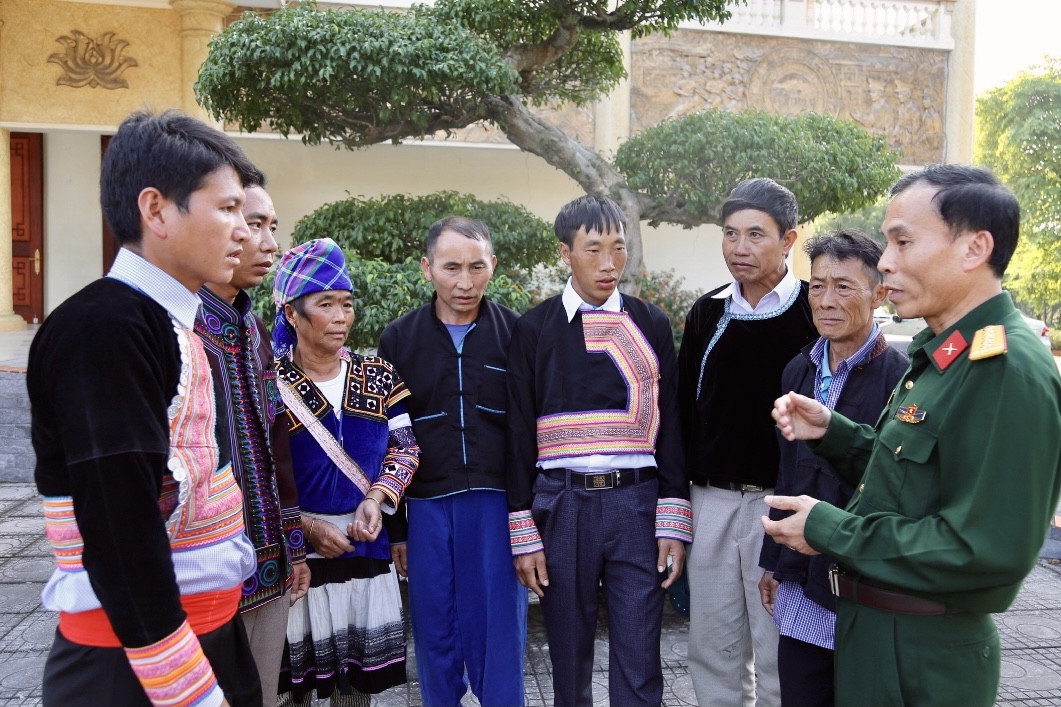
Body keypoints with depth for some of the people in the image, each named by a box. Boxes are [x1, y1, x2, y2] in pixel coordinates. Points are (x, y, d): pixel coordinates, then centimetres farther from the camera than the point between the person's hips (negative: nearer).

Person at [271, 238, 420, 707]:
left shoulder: (379, 376, 3)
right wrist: (307, 527, -14)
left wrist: (376, 499, -11)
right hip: (295, 553, -3)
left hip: (366, 546, 3)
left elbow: (405, 448, 5)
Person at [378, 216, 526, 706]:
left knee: (499, 632, 6)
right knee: (435, 633, 11)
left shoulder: (517, 333, 0)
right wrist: (393, 526, 5)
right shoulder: (398, 339, 4)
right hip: (426, 508, 2)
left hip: (498, 504, -1)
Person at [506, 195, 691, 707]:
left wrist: (674, 525, 0)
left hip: (636, 502, 1)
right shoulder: (534, 329, 1)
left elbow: (670, 426, 5)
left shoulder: (652, 325, 5)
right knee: (569, 658, 13)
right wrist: (523, 534, -1)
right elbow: (520, 435, 2)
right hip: (561, 504, 0)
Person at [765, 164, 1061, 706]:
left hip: (925, 661, -9)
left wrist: (829, 530, -20)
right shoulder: (942, 354, 8)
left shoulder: (1008, 370, -23)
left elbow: (988, 548, -28)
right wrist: (830, 432, -2)